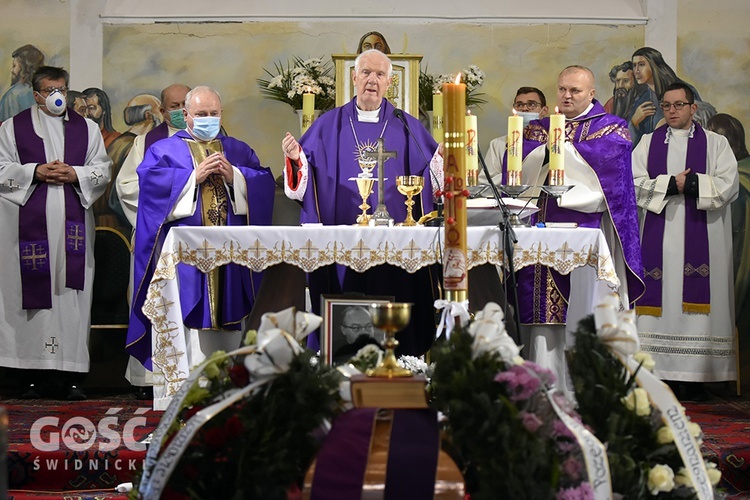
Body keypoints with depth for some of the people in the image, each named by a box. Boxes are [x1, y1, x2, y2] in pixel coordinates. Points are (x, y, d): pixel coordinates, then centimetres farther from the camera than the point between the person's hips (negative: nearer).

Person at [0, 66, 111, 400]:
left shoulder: (86, 128, 15)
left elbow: (102, 169, 10)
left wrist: (76, 175, -8)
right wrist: (35, 172, -11)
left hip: (72, 223, 2)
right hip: (29, 222, -1)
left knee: (72, 294, -2)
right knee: (33, 292, -4)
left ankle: (72, 376, 0)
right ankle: (34, 377, 1)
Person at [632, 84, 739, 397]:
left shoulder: (715, 143, 9)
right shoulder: (648, 143, 14)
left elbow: (728, 184, -4)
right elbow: (634, 183, 0)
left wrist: (690, 184, -12)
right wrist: (671, 184, -11)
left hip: (699, 239, -2)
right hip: (658, 238, 2)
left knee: (695, 302, -5)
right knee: (659, 299, -4)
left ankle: (694, 378, -3)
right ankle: (656, 370, -1)